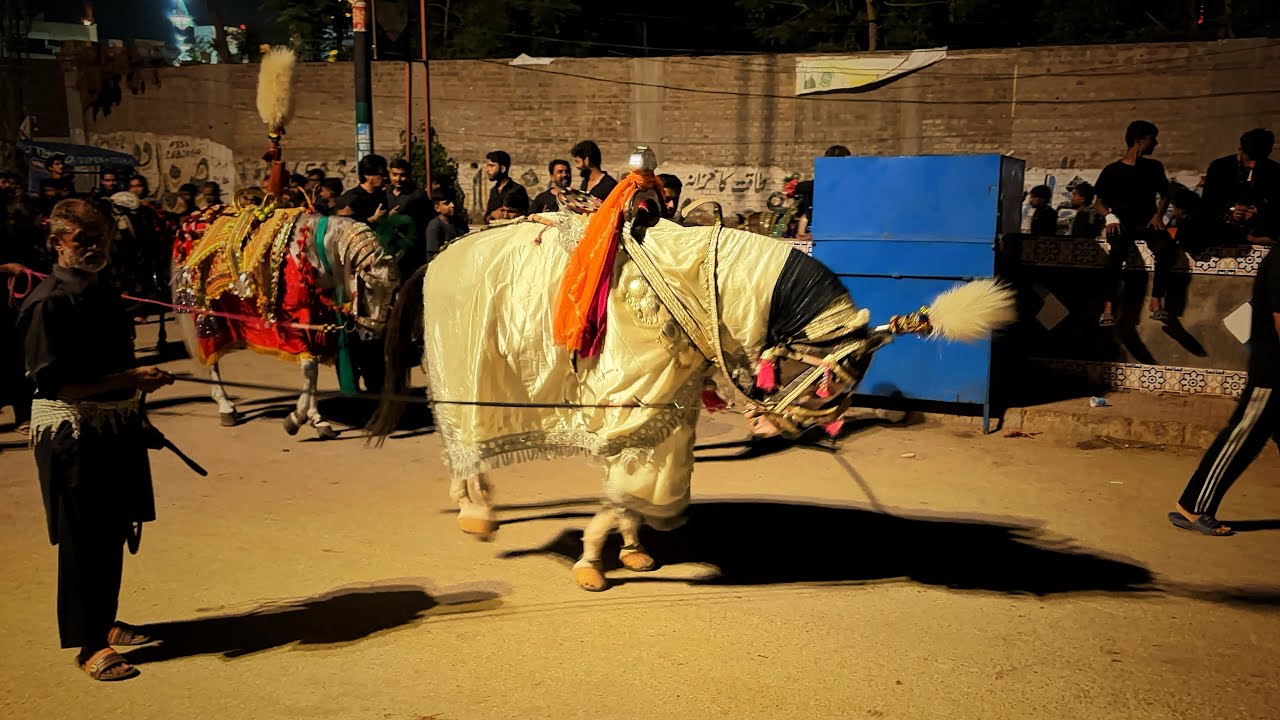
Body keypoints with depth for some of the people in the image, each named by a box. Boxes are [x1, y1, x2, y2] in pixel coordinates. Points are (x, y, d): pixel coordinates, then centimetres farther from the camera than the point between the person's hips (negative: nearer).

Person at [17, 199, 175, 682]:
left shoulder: (102, 294, 11)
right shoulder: (49, 302, -16)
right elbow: (53, 384, -21)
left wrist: (137, 423, 21)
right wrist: (131, 379, -24)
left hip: (115, 429, 8)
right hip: (72, 434, -8)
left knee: (114, 533, 17)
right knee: (84, 542, 1)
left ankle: (105, 623, 34)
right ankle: (89, 646, 14)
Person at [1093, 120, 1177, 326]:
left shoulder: (1154, 167, 14)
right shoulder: (1112, 170, 5)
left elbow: (1165, 195, 20)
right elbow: (1099, 202, 8)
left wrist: (1158, 215, 0)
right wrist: (1110, 217, -13)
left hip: (1148, 223, 3)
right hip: (1122, 224, -2)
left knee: (1166, 248, -32)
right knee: (1117, 252, -37)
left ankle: (1156, 301, -28)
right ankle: (1109, 306, -37)